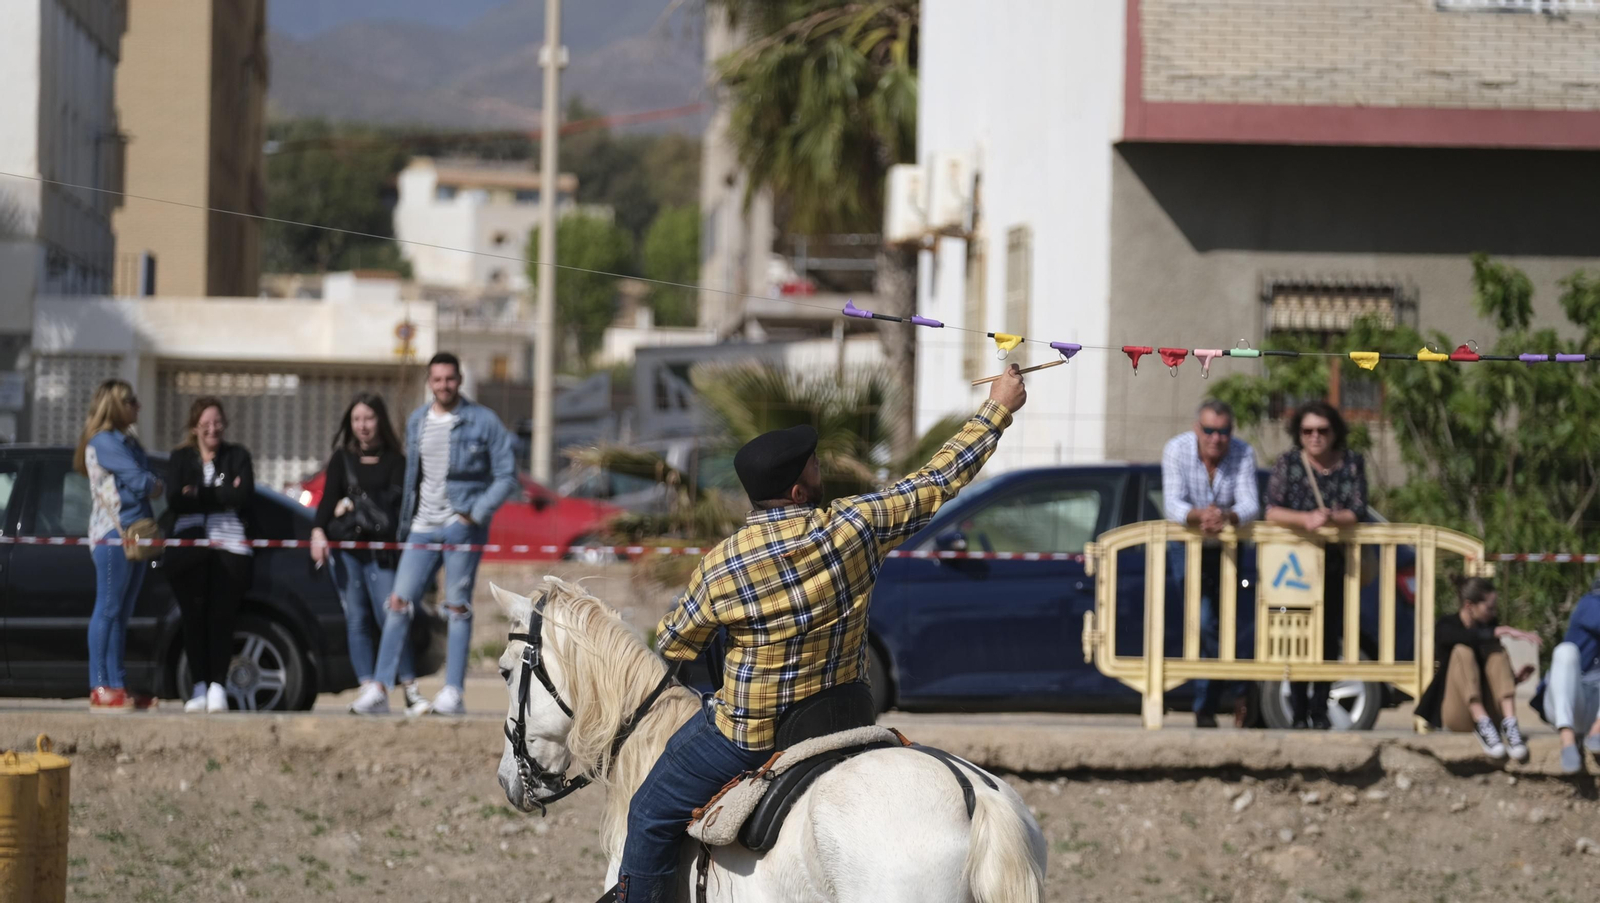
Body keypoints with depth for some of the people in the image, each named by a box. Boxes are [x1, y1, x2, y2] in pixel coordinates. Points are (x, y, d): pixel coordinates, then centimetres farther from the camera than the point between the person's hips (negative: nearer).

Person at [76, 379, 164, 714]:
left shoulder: (127, 442, 22)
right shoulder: (104, 441, -8)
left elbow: (148, 484, 17)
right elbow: (139, 482, -15)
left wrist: (150, 485, -4)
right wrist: (156, 485, 5)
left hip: (134, 533, 9)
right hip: (113, 532, -9)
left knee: (121, 614, 7)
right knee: (108, 609, -10)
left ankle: (117, 686, 7)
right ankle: (100, 688, -12)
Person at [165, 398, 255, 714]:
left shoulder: (237, 456, 12)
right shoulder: (180, 458, 14)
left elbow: (244, 496, -4)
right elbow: (176, 501, -2)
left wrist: (199, 495, -3)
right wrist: (221, 495, -6)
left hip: (229, 545, -1)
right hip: (189, 544, 1)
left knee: (221, 617, -7)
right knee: (194, 617, -4)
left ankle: (217, 686, -5)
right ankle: (199, 687, 1)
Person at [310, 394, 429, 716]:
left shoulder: (395, 461, 10)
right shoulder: (342, 460, 15)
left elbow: (396, 497, -3)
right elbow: (328, 499, 3)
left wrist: (355, 503, -6)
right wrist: (318, 530, -12)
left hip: (382, 551, -3)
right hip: (346, 548, 3)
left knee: (389, 617, -12)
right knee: (356, 620, -2)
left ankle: (410, 689, -7)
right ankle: (371, 690, -4)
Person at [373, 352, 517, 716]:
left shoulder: (483, 421, -2)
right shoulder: (416, 422, 13)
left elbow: (506, 475, -2)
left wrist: (476, 513, -13)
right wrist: (404, 525, 16)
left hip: (462, 525, -4)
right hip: (423, 528, 4)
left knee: (458, 607, -3)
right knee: (400, 601, -2)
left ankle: (453, 693, -2)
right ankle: (380, 686, -1)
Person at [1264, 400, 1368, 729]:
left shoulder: (1352, 463, 2)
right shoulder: (1289, 462, -1)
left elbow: (1358, 512, -5)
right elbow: (1272, 510, -9)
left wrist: (1332, 519, -25)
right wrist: (1305, 520, -26)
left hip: (1336, 563, 1)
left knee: (1330, 635, 0)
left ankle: (1320, 708, 9)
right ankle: (1299, 710, -1)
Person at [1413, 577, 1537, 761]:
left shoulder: (1490, 625, 10)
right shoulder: (1446, 627, -4)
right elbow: (1466, 638, -29)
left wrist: (1516, 678, -6)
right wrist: (1502, 631, -36)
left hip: (1484, 709, 4)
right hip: (1457, 716, -4)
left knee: (1496, 650, -17)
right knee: (1463, 651, -24)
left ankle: (1509, 724, -37)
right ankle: (1482, 725, -41)